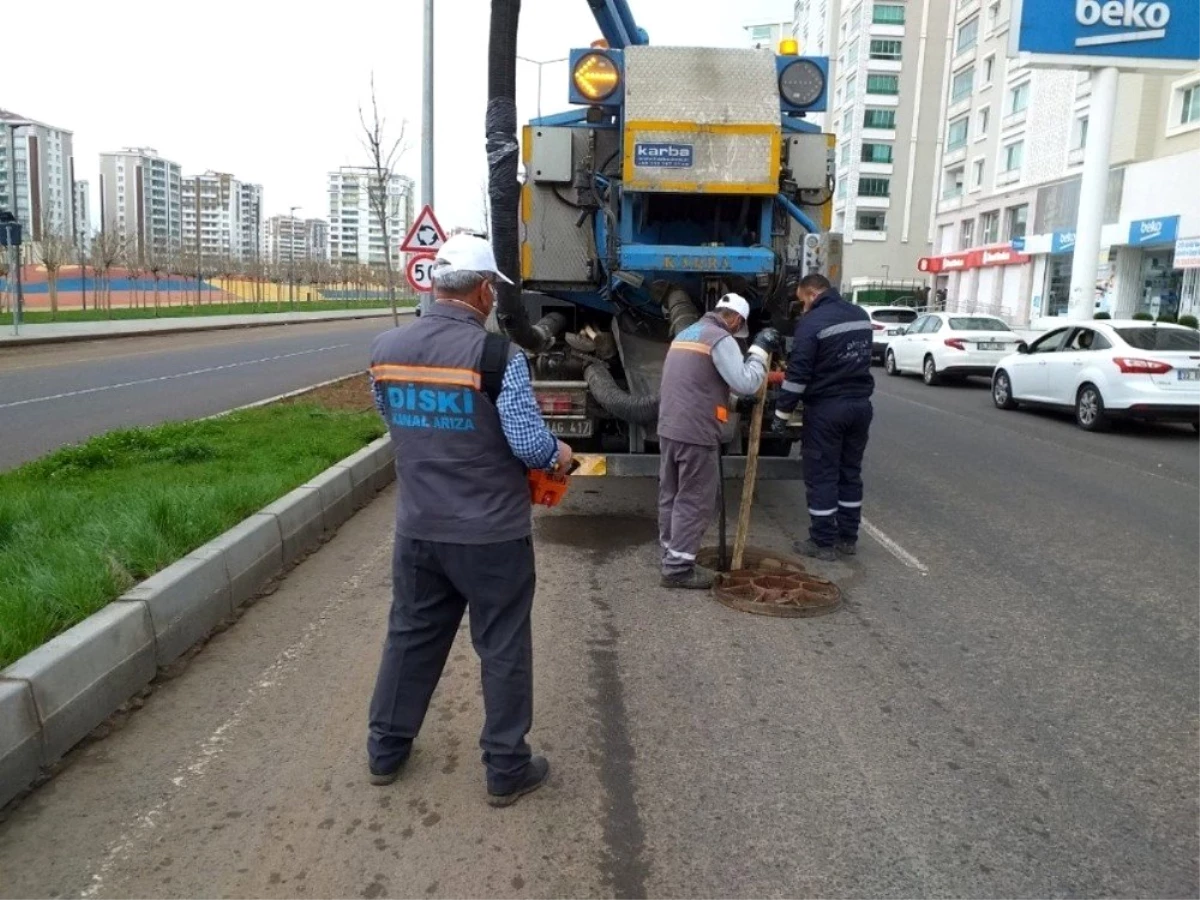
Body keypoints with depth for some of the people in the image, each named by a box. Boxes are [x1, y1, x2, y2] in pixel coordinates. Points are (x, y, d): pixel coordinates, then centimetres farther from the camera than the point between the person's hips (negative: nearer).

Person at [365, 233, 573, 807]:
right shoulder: (498, 355, -19)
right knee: (503, 650, 11)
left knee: (411, 636, 21)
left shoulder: (385, 350, -2)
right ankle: (506, 770, 24)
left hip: (417, 529, 5)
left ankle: (385, 751, 37)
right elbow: (529, 444, -19)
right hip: (491, 534, -5)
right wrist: (559, 455, 2)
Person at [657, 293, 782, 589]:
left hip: (669, 429, 9)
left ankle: (672, 557, 24)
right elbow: (745, 384, -16)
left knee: (671, 496, 15)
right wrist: (760, 349, -4)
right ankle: (679, 567, 1)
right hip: (696, 433, -9)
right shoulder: (720, 339, -10)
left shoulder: (685, 334, 19)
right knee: (693, 501, -2)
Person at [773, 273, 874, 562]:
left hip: (826, 408, -7)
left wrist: (782, 412, -10)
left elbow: (798, 373, -16)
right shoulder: (861, 315, 10)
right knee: (851, 473, 15)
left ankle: (823, 543, 8)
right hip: (860, 404, 7)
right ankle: (848, 538, 23)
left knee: (821, 476, 2)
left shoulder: (812, 321, -14)